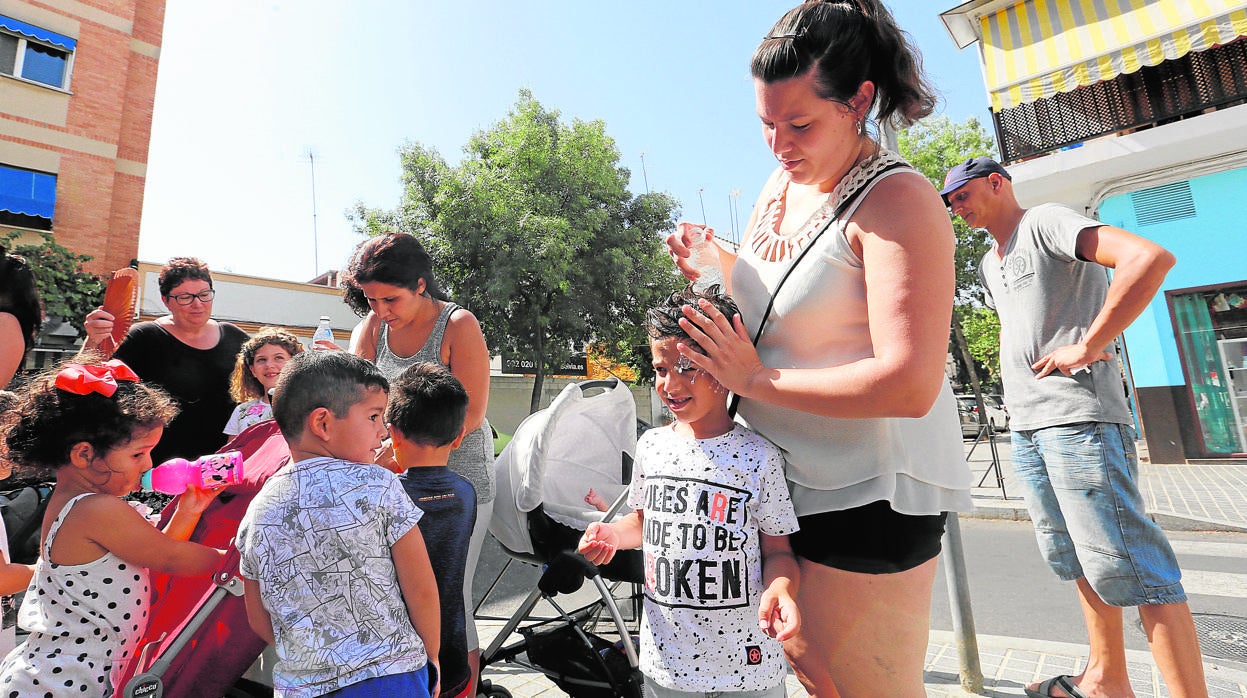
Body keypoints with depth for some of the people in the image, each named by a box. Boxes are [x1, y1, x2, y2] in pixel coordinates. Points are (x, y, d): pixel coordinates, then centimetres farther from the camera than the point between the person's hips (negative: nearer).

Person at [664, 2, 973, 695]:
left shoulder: (898, 200, -18)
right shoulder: (782, 183, 7)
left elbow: (909, 385, -28)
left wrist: (756, 379, -20)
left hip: (868, 495, -8)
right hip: (784, 479, 8)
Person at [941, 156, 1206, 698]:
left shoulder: (1046, 222, -5)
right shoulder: (989, 265, 20)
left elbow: (1150, 258, -19)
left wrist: (1086, 348, -19)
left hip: (1078, 417, -9)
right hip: (1025, 426, 9)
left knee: (1123, 563, -6)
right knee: (1078, 559, 14)